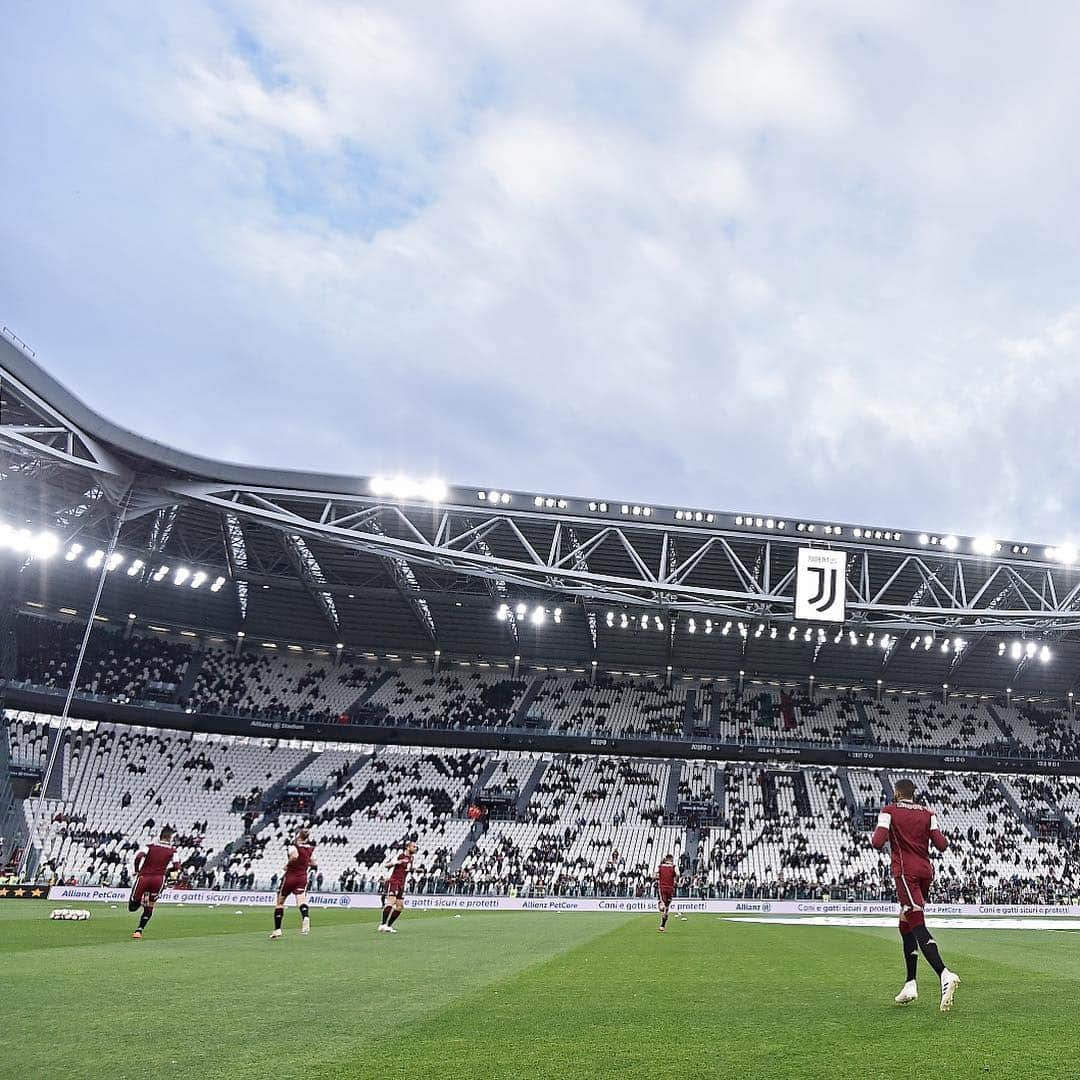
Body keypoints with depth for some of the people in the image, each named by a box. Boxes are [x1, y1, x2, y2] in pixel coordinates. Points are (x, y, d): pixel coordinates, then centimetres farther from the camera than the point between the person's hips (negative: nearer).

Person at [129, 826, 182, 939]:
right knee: (149, 907, 13)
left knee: (132, 907, 12)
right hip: (159, 879, 0)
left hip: (144, 877, 0)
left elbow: (139, 856, -10)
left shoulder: (150, 846, 8)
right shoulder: (172, 851, 7)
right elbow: (176, 867, -3)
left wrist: (137, 870, 4)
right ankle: (139, 931, 5)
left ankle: (140, 899, -8)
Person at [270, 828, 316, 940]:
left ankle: (277, 930, 15)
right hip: (302, 878, 3)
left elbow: (294, 856, -31)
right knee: (301, 901, -11)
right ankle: (305, 917, -43)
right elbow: (313, 863, 12)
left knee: (279, 903, 13)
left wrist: (288, 864, -14)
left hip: (290, 877, -3)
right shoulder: (311, 848, 5)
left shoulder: (293, 846, -11)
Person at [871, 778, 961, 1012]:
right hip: (926, 872, 6)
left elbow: (878, 843, -11)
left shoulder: (889, 811, 0)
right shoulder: (928, 814, 12)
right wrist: (931, 835, 22)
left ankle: (945, 975, -36)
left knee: (918, 927, -15)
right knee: (906, 927, 17)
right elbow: (942, 845, 2)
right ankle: (910, 985, 18)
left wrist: (873, 836, 12)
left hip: (906, 872, -6)